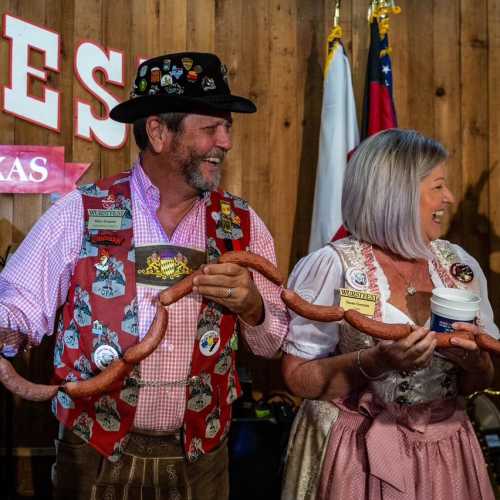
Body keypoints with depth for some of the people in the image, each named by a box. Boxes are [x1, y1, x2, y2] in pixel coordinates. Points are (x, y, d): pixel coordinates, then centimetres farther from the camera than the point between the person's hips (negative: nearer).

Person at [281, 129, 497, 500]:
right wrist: (374, 362, -27)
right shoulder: (333, 267, -15)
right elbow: (298, 377, -13)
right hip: (357, 455, -4)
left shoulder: (460, 266, 0)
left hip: (446, 452, 5)